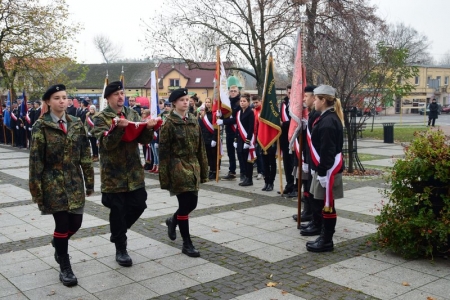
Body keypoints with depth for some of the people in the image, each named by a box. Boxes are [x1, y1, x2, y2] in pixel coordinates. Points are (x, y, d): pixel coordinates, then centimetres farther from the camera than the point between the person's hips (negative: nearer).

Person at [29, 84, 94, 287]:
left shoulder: (76, 124, 5)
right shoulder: (41, 126, -6)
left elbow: (85, 155, 7)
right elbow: (36, 160, -7)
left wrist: (89, 182, 5)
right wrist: (37, 189, -9)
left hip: (74, 181, 4)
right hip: (53, 182, -4)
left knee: (75, 222, 5)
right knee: (62, 224, -3)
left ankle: (58, 242, 41)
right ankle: (65, 268, 15)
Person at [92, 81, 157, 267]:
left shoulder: (132, 114, 8)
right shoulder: (101, 118, -6)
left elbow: (143, 139, 1)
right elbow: (106, 143, -19)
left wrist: (148, 128, -20)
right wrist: (118, 128, -35)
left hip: (134, 171, 5)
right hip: (113, 173, -4)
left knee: (138, 205, 9)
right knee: (117, 211, 2)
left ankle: (118, 232, 35)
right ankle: (121, 249, 18)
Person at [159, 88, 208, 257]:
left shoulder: (194, 121, 8)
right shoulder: (169, 123, -8)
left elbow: (200, 147, 12)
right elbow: (163, 152, -9)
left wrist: (203, 170, 10)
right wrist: (164, 178, -12)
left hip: (193, 166, 6)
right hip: (178, 167, -6)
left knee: (192, 203, 9)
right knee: (185, 205, -4)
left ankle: (173, 221, 40)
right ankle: (187, 244, 9)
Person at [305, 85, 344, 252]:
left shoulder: (328, 121, -19)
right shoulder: (328, 118, 13)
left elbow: (328, 151, -23)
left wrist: (323, 172, -21)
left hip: (328, 170, -10)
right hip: (323, 168, 10)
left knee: (326, 205, -1)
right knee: (319, 204, 16)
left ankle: (327, 241, 9)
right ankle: (324, 237, 26)